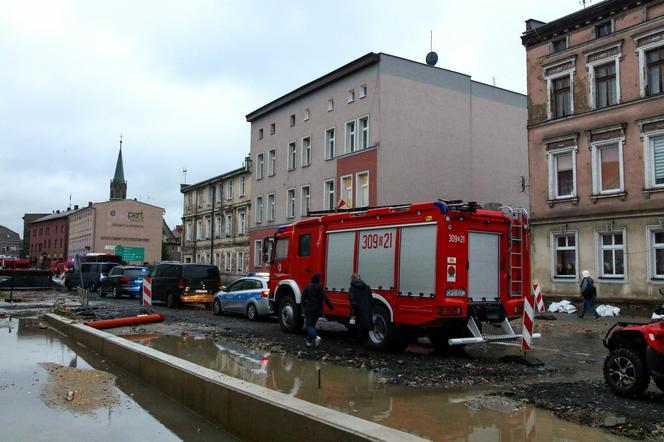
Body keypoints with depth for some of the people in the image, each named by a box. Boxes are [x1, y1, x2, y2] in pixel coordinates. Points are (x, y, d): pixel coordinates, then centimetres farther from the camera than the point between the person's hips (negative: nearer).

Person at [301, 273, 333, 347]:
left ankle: (316, 337, -23)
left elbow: (303, 298, 1)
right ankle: (309, 340, 17)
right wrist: (331, 306, -7)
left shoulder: (308, 287, -3)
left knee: (309, 326, 1)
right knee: (312, 324, 17)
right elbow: (325, 298, -14)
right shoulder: (320, 287, -7)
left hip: (309, 309, -1)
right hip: (317, 310, 1)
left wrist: (305, 306, 19)